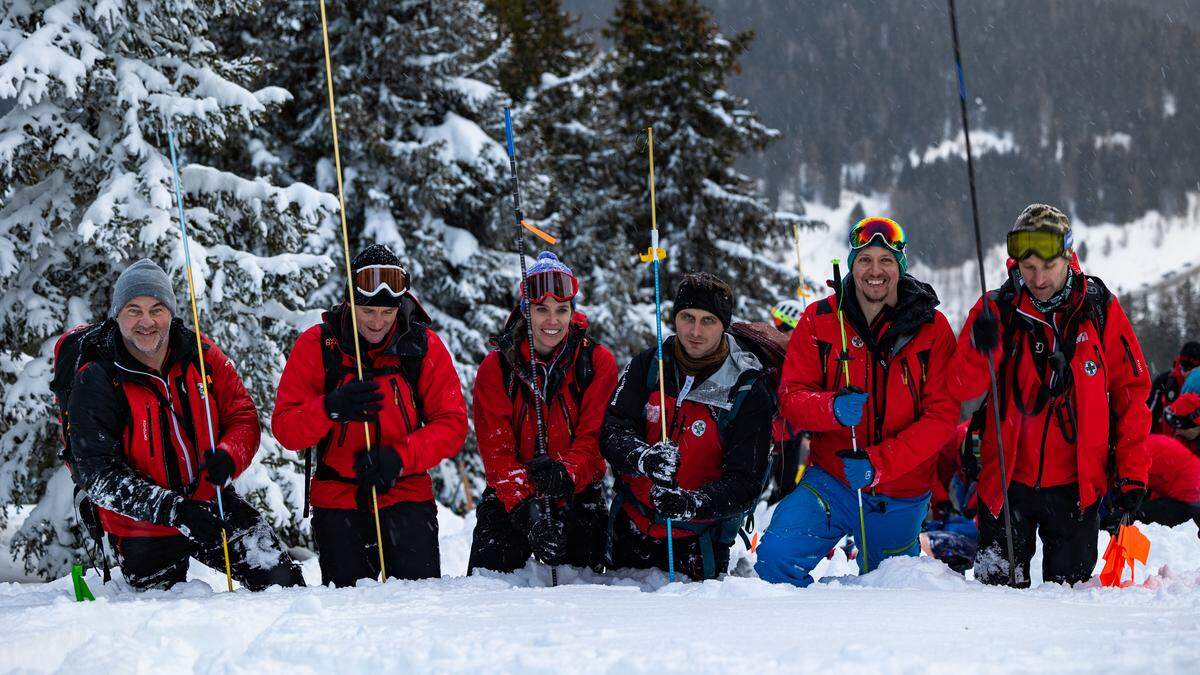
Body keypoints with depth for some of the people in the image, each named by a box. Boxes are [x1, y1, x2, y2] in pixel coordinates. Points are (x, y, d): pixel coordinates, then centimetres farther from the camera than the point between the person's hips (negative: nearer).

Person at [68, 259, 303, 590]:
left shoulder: (199, 353, -6)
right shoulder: (95, 382, -17)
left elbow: (243, 417, 2)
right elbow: (98, 476, -20)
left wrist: (228, 457, -23)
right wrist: (172, 510, -31)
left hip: (212, 502, 3)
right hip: (143, 528, -3)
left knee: (282, 579, -4)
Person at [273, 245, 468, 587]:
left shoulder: (423, 345, -2)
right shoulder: (316, 344, -4)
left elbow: (451, 424, -4)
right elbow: (285, 429, -7)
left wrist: (398, 457, -21)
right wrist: (332, 408, -27)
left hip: (406, 492, 0)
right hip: (337, 497, 0)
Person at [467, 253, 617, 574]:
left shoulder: (598, 362, -2)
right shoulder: (496, 366, -3)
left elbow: (595, 439, -8)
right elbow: (496, 449, -9)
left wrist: (566, 472, -30)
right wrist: (524, 506, -25)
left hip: (577, 495, 0)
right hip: (511, 496, 0)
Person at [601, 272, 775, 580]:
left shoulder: (748, 391, -14)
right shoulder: (648, 366, -3)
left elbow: (745, 484, -17)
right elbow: (613, 432, -11)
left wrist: (695, 503, -36)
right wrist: (644, 458, -33)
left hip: (698, 540, -3)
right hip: (631, 529, 4)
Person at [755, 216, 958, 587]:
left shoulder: (932, 327, -6)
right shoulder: (819, 320, -3)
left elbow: (942, 415, -10)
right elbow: (791, 396, -4)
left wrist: (879, 463, -21)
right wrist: (833, 408, -27)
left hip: (900, 495, 0)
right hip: (832, 482, 0)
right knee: (776, 556, -20)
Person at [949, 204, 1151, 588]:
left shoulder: (1100, 310, -2)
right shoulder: (998, 311, -2)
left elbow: (1131, 391, 3)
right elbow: (961, 389, -9)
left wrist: (1132, 474, -1)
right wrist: (980, 349, -30)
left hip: (1077, 485, 0)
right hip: (1008, 480, 0)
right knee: (1000, 587, 4)